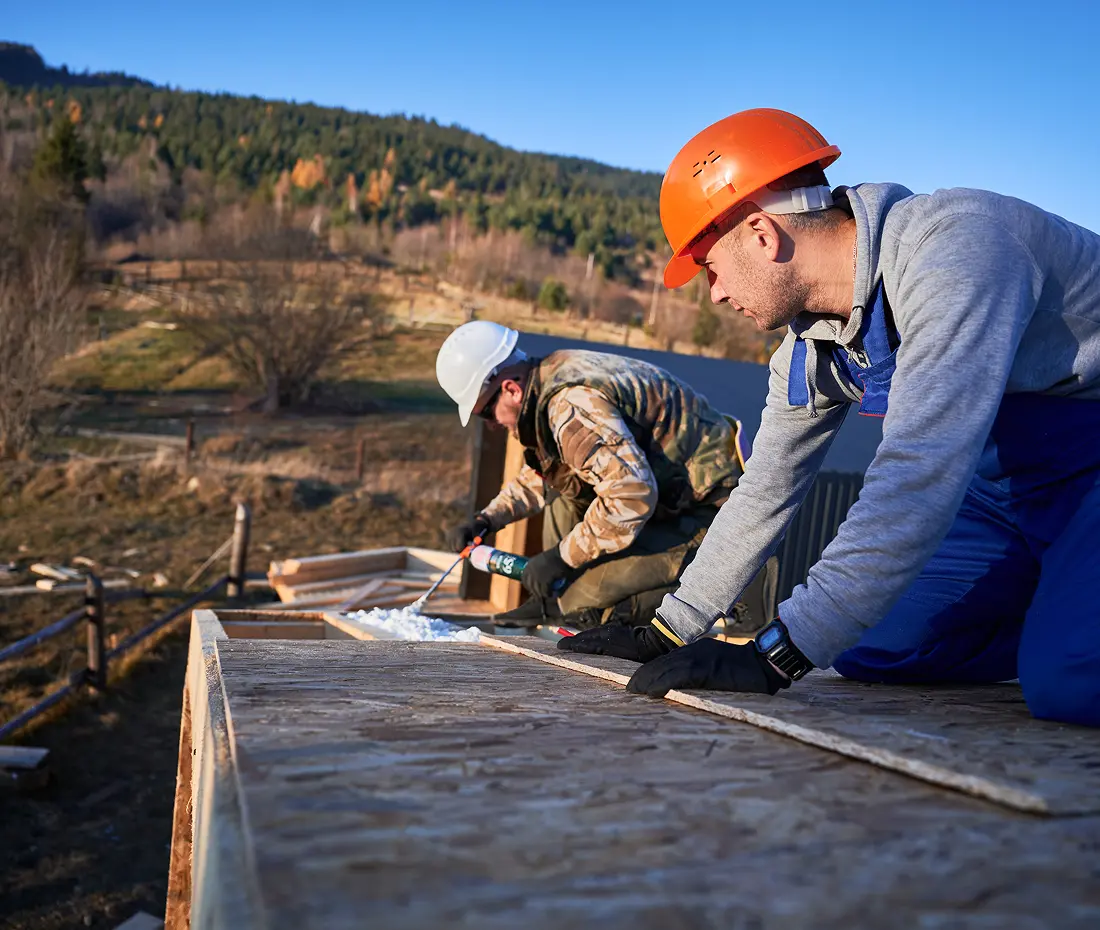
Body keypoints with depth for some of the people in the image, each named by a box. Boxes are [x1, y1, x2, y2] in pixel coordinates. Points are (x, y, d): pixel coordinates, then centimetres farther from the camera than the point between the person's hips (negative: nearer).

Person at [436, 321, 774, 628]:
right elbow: (542, 472, 24)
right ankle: (557, 601, 14)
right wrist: (486, 520, 15)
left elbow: (631, 496, -34)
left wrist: (562, 556, -22)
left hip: (705, 512, -10)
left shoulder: (572, 407, -26)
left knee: (583, 598, -14)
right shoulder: (554, 376, 7)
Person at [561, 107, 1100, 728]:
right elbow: (767, 490, 8)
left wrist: (776, 657, -33)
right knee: (869, 649, 0)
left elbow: (917, 479, -35)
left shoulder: (955, 250, -28)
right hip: (1005, 485, 8)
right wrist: (668, 633, 9)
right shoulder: (811, 343, -1)